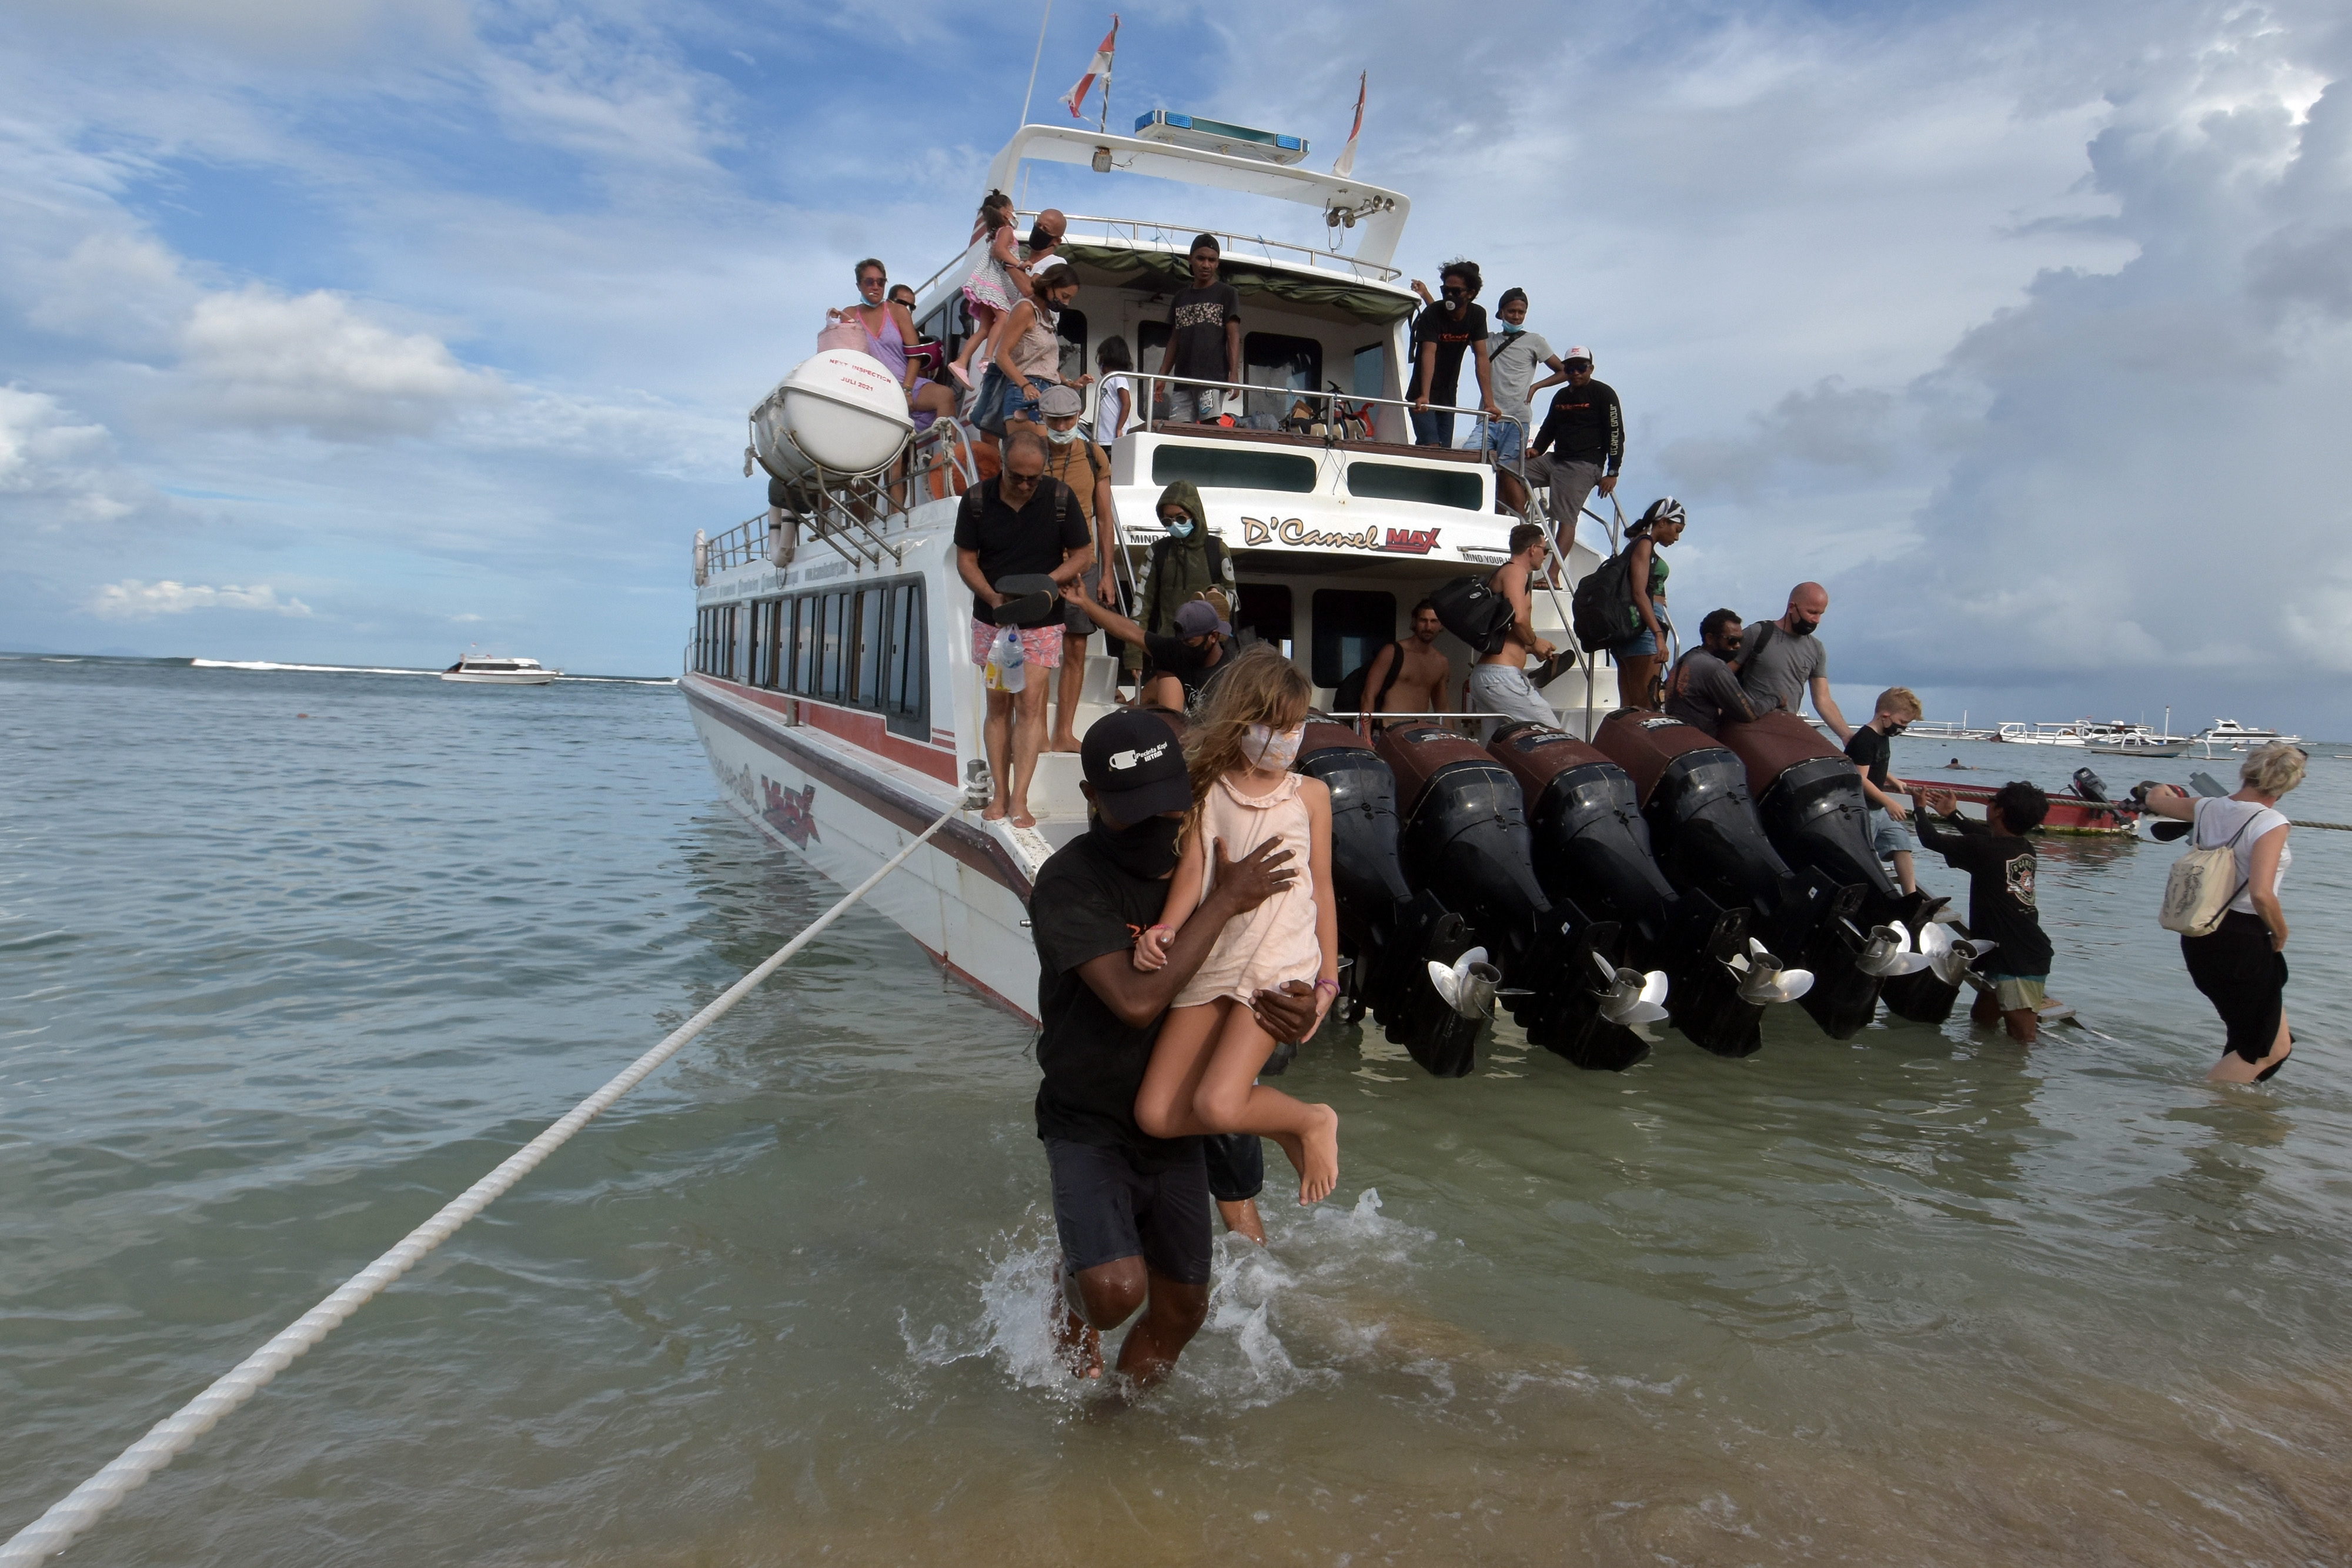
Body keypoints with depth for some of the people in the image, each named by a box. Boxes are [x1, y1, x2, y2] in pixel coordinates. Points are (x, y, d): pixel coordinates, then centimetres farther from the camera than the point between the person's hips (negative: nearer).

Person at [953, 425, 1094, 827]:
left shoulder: (1060, 498, -9)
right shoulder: (977, 499, -7)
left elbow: (1083, 555, -2)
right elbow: (966, 560, -1)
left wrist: (1049, 580, -19)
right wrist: (992, 597, -18)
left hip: (1042, 623, -2)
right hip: (991, 620, 2)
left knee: (1030, 705, -7)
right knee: (998, 705, 6)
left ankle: (1019, 800, -4)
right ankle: (1000, 793, 13)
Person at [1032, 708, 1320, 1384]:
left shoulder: (1201, 863, -1)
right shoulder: (1069, 884, -20)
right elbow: (1138, 999, -33)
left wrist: (1298, 1010, -15)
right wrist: (1225, 900, -27)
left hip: (1174, 1123, 6)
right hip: (1088, 1121, -5)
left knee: (1181, 1306, 13)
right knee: (1117, 1290, -23)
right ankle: (1074, 1307, 14)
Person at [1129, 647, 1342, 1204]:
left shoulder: (1310, 794, 7)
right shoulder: (1207, 790, 7)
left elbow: (1322, 889, 10)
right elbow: (1192, 871, -2)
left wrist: (1328, 979, 10)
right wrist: (1163, 930, -21)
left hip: (1280, 965, -3)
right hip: (1210, 962, 3)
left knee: (1215, 1105, -21)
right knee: (1156, 1115, -4)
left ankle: (1313, 1121, 9)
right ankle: (1276, 1123, 19)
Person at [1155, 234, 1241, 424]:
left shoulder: (1227, 294, 8)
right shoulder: (1180, 298, 21)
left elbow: (1233, 336, -1)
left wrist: (1234, 374, -14)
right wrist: (1162, 376, 11)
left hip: (1213, 376, -5)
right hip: (1182, 379, 5)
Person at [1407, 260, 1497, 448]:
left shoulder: (1477, 315, -4)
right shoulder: (1432, 314, -15)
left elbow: (1482, 358, -9)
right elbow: (1429, 354, -27)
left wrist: (1489, 402, -17)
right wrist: (1424, 396, -40)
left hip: (1448, 396, 5)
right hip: (1424, 397, -5)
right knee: (1432, 449, -19)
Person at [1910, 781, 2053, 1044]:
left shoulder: (1982, 849, -16)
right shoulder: (2025, 849, 8)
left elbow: (1931, 839, -7)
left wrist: (1921, 807, 11)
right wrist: (1952, 815, 36)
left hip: (2019, 965, -8)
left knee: (2022, 1040, -7)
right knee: (1982, 1017, 20)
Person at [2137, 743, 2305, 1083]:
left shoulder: (2207, 809, 2)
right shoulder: (2271, 822, -17)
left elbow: (2155, 798, 24)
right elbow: (2261, 895, -27)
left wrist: (2164, 789, 48)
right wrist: (2280, 935, -9)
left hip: (2200, 938, 8)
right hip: (2244, 941, -8)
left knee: (2278, 1044, 24)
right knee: (2260, 1050, 9)